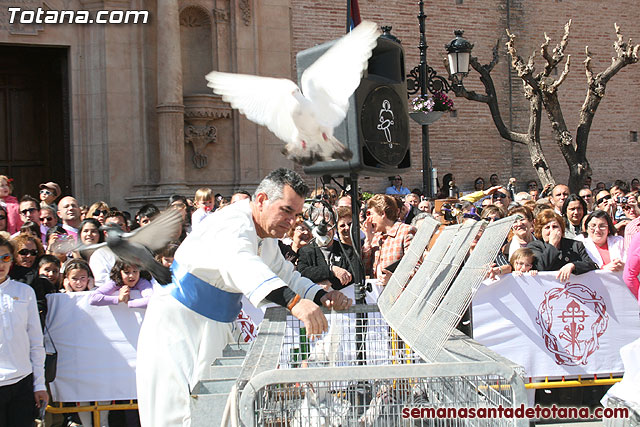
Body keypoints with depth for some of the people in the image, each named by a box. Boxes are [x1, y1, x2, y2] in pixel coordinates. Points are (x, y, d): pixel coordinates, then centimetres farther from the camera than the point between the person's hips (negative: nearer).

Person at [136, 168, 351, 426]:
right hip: (179, 325, -10)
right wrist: (293, 302, -62)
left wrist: (322, 296, -5)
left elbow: (285, 276, 18)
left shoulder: (265, 238, 10)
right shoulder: (234, 224, -25)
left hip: (213, 331, 10)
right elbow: (240, 265, -46)